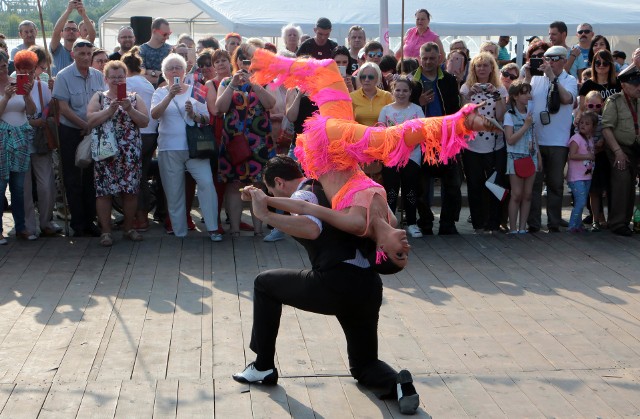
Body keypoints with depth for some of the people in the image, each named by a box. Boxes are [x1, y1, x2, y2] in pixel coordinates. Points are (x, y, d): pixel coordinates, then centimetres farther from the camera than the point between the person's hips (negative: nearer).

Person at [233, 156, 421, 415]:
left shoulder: (302, 195, -2)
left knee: (265, 283, 16)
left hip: (336, 284, -8)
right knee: (364, 365, 25)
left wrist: (265, 214, -19)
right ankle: (397, 383, -9)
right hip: (370, 286, 8)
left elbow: (312, 229, -23)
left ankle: (263, 367, 21)